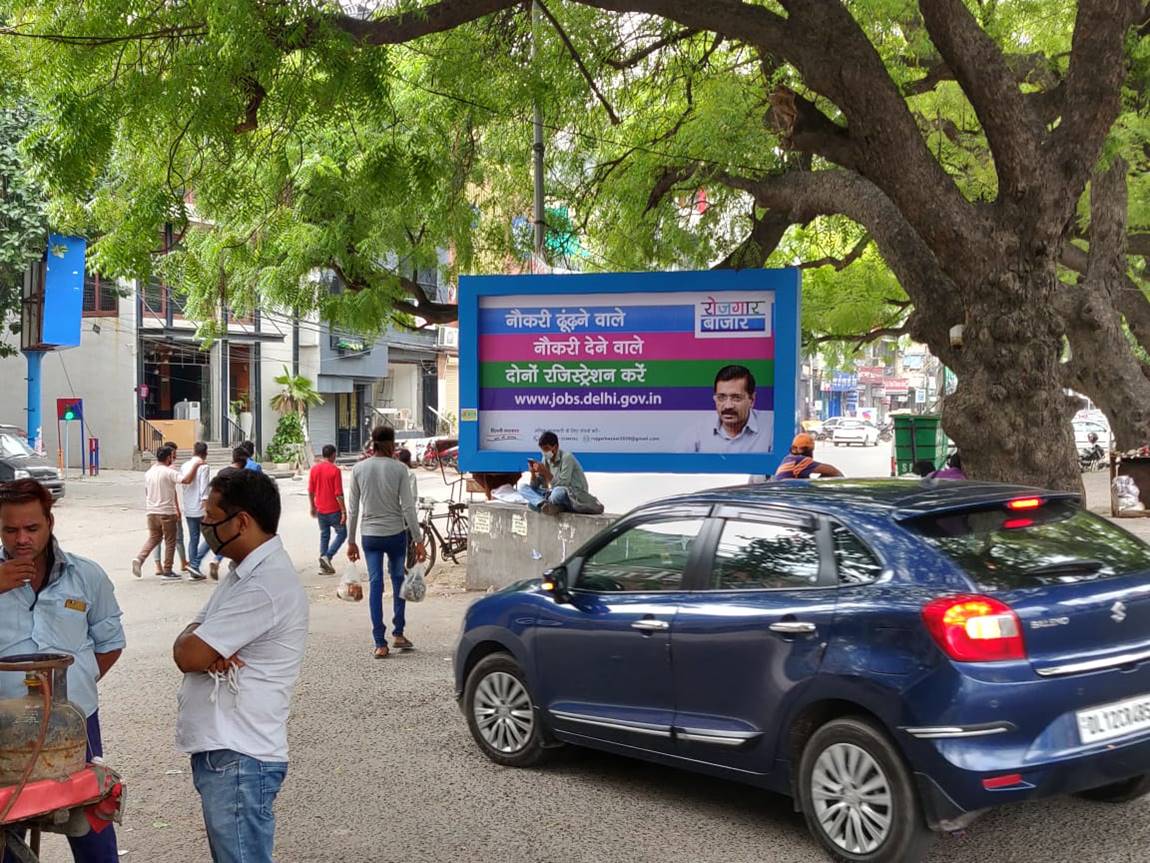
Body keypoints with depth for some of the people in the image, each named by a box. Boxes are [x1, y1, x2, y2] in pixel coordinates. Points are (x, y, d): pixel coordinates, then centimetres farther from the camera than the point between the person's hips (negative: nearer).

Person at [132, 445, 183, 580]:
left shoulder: (148, 473, 8)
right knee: (170, 542, 5)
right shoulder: (169, 472, -13)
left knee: (154, 538, 19)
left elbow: (145, 494, 15)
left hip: (152, 512, 6)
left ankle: (139, 558, -2)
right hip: (167, 512, -6)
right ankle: (167, 571, 7)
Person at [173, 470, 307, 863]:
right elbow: (187, 642, 11)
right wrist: (211, 651, -11)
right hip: (219, 752, 10)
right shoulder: (244, 573, 13)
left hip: (239, 760, -10)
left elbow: (187, 655, -21)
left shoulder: (268, 584, -21)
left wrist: (203, 650, 2)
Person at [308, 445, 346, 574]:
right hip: (334, 510, -6)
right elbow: (339, 494, -15)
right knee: (342, 534, 8)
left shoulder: (314, 469, 2)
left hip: (320, 510, 6)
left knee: (324, 535, 14)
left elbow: (310, 491, 7)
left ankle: (324, 565, 12)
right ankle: (327, 556, -8)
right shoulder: (335, 470, -14)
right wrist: (344, 511, -11)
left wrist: (313, 507, 19)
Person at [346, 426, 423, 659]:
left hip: (370, 535, 2)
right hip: (396, 533, -2)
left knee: (375, 585, 3)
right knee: (399, 580, 16)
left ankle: (380, 644, 0)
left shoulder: (358, 469, 0)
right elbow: (408, 507, -9)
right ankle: (398, 633, 19)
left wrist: (351, 541, 10)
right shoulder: (399, 469, -7)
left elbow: (352, 508, 2)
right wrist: (418, 539, -4)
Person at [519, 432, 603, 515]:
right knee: (523, 488, -8)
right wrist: (533, 473, -13)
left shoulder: (566, 457, -14)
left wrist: (545, 472, -27)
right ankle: (545, 504, -31)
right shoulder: (546, 460, 7)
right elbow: (534, 487, 5)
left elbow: (562, 484, -23)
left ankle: (543, 505, -12)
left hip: (576, 496, -7)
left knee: (558, 492, -43)